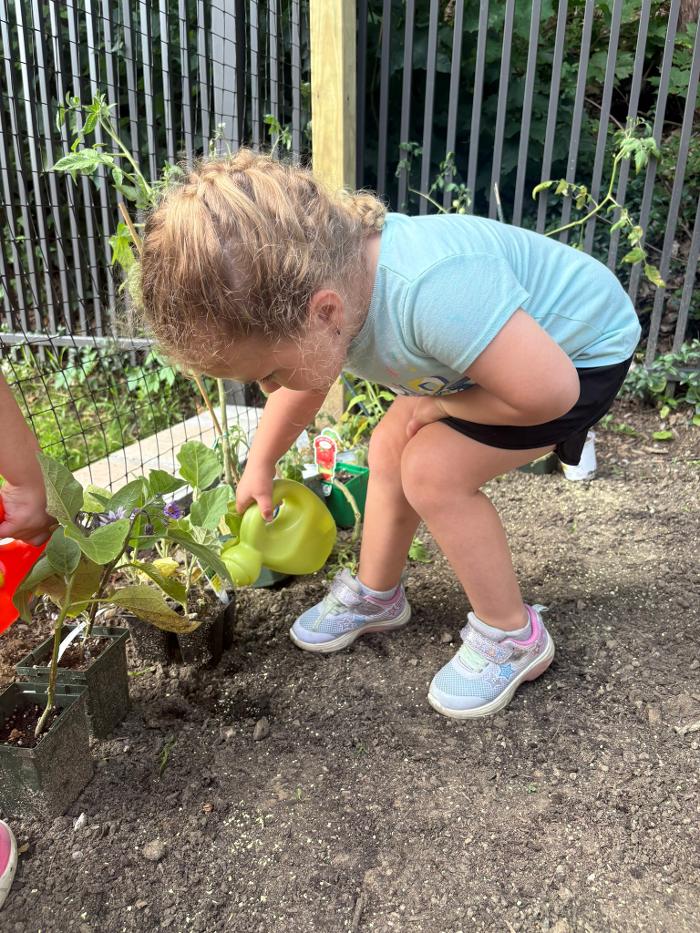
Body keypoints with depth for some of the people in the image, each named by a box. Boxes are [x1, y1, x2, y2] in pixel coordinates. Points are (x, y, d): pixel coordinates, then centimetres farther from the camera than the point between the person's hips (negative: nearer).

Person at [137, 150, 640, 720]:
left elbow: (549, 392, -37)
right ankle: (376, 596, 25)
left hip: (581, 352, -7)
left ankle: (512, 637, 1)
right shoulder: (318, 282, -15)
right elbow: (304, 383, 6)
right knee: (389, 450, 4)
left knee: (432, 472, -20)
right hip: (507, 344, 8)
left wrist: (439, 404, -20)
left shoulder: (432, 294, -44)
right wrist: (261, 465, 18)